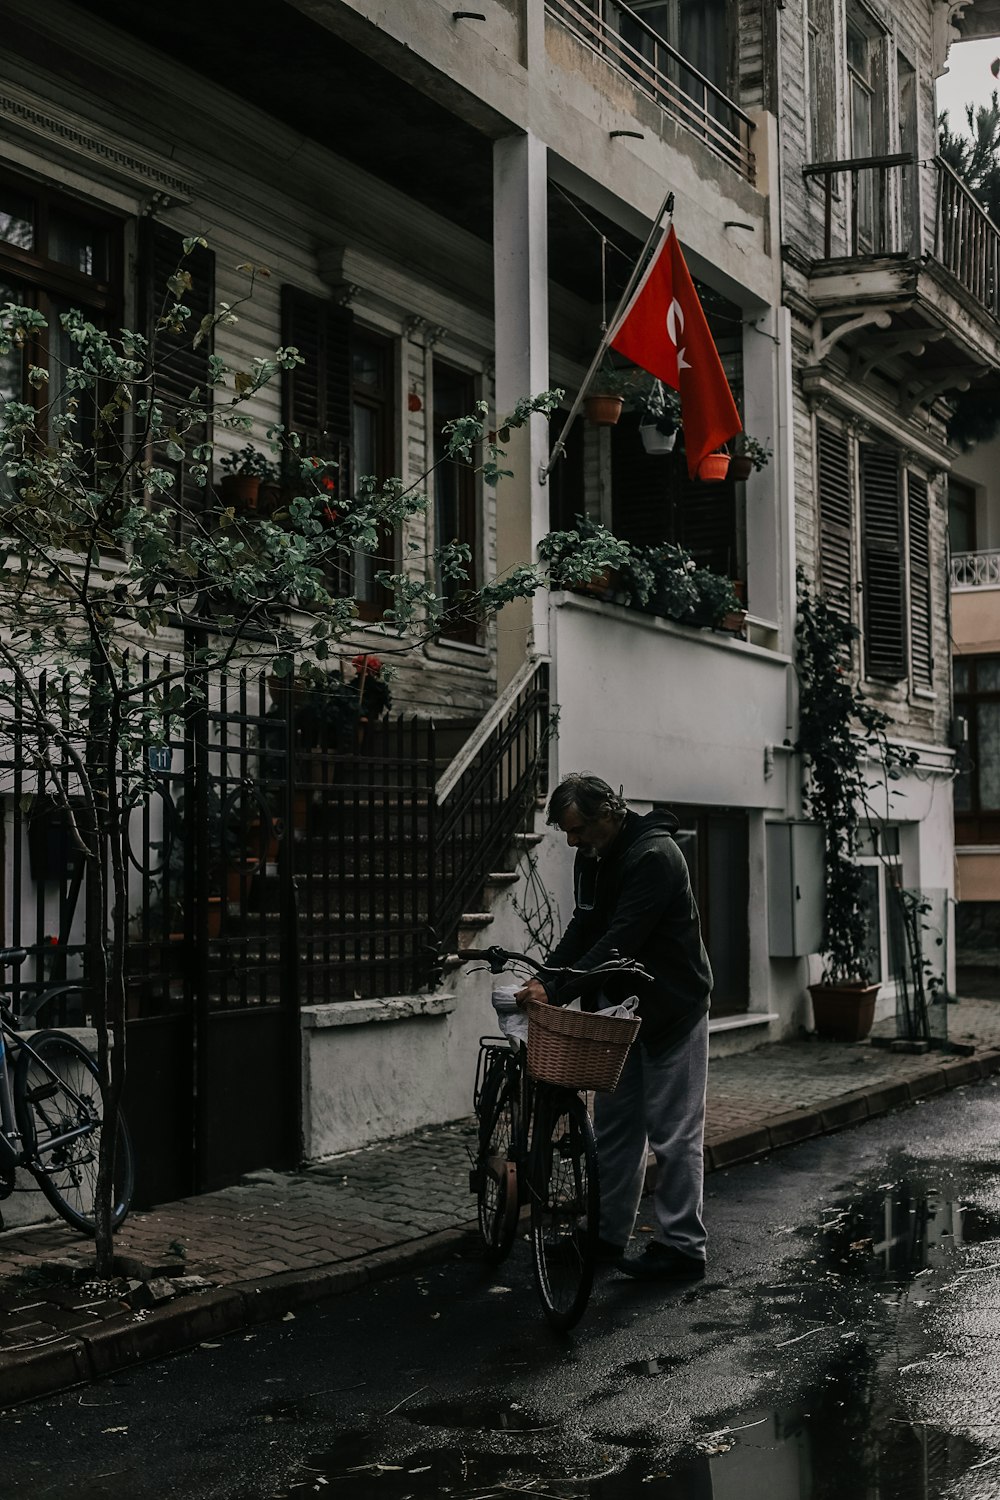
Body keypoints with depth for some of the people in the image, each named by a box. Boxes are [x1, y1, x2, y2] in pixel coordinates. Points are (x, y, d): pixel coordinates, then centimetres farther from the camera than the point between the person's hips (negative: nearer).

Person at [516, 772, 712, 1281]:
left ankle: (681, 1247, 3)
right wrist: (542, 979, -7)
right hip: (624, 1008, 9)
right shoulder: (593, 859, 6)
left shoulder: (653, 856, -23)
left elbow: (621, 940, -29)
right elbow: (583, 929, 9)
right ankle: (608, 1235, 20)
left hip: (672, 1009, -9)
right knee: (614, 1125, 12)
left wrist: (557, 988, -33)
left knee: (673, 1132, -4)